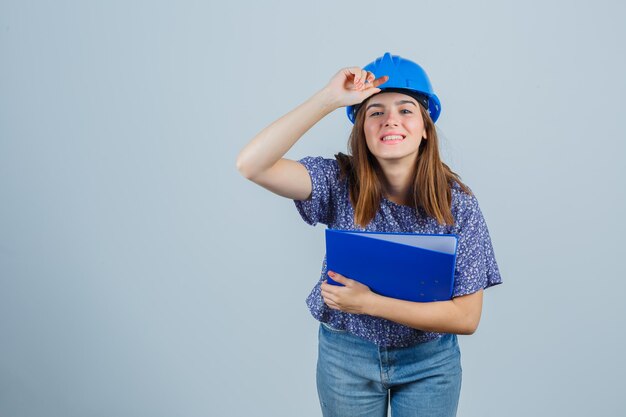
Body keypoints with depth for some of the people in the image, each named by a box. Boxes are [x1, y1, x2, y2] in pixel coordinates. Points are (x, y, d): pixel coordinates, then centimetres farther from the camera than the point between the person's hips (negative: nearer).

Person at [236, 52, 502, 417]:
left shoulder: (457, 202, -15)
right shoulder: (340, 182, -15)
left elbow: (467, 317, -16)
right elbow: (252, 164, -29)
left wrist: (370, 303, -24)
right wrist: (328, 99, -32)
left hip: (429, 362, 0)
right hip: (346, 355, 1)